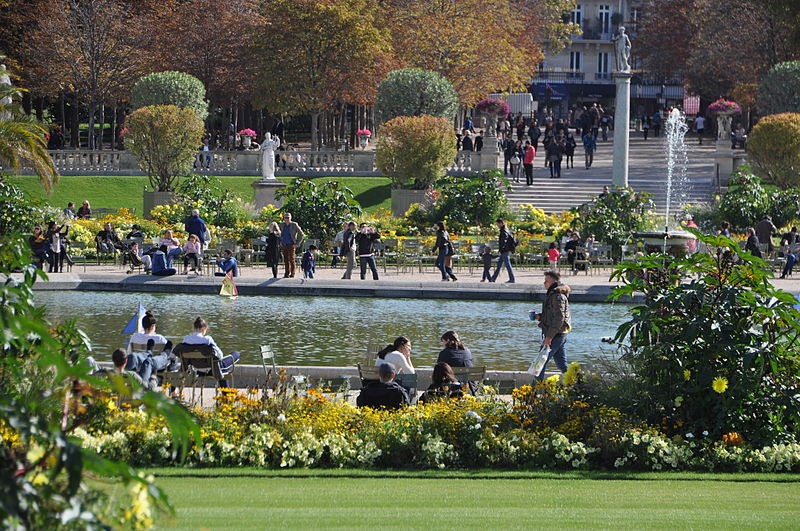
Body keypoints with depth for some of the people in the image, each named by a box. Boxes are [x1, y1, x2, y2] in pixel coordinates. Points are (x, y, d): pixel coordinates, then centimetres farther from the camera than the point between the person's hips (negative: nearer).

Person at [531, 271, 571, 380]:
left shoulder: (557, 297, -17)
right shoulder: (552, 294, 16)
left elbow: (559, 318, -23)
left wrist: (549, 337, -24)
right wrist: (540, 317, 8)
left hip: (555, 335, -10)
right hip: (561, 334, 10)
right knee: (561, 364, 12)